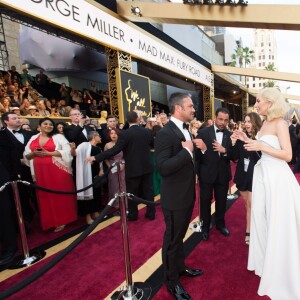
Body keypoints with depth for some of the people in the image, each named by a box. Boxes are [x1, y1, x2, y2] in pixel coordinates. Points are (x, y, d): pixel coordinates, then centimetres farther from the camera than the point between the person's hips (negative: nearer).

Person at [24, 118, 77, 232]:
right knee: (45, 196, 9)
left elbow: (67, 151, -11)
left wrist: (48, 153, -15)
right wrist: (34, 154, -9)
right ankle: (50, 221, 23)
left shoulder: (58, 137, 0)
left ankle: (61, 220, 16)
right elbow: (26, 155, 13)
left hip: (57, 170, -4)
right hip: (40, 172, 4)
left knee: (60, 194, 1)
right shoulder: (33, 138, 12)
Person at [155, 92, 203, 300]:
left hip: (187, 194, 9)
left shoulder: (185, 130, 8)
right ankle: (172, 281, 32)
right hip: (175, 197, -9)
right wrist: (187, 151, -27)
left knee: (180, 236, 25)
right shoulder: (165, 133, -21)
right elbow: (163, 168, -30)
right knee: (172, 239, 10)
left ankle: (180, 267, 47)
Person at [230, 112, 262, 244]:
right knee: (247, 203, 16)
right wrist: (233, 143, -16)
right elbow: (236, 157, 0)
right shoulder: (241, 136, 1)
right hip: (242, 174, 5)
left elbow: (262, 156, -25)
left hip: (255, 175, -5)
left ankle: (249, 232, 13)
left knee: (251, 204, 0)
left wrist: (248, 140, -33)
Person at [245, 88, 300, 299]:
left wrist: (261, 146, -23)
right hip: (263, 174, 8)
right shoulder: (265, 124, 11)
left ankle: (279, 271, 26)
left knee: (278, 224, 5)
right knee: (262, 218, 17)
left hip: (277, 177, -8)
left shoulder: (280, 124, -12)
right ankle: (266, 260, 39)